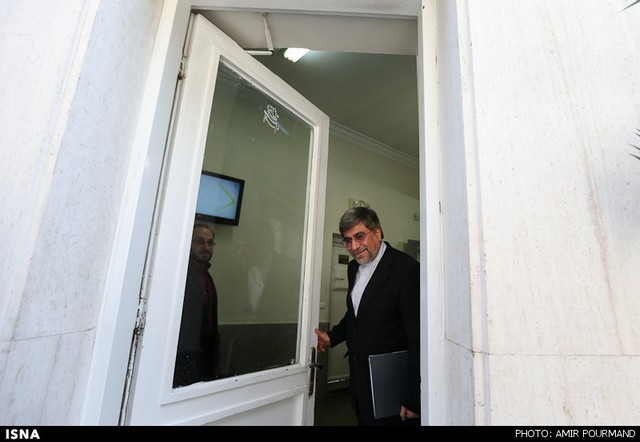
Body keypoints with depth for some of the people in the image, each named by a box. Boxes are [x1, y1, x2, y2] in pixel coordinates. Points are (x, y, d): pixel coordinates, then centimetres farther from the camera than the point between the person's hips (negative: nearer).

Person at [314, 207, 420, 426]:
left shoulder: (406, 268, -22)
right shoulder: (354, 267, 3)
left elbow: (417, 336, -21)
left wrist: (413, 398, -18)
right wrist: (333, 337, 4)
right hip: (358, 376, 7)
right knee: (364, 420, 22)